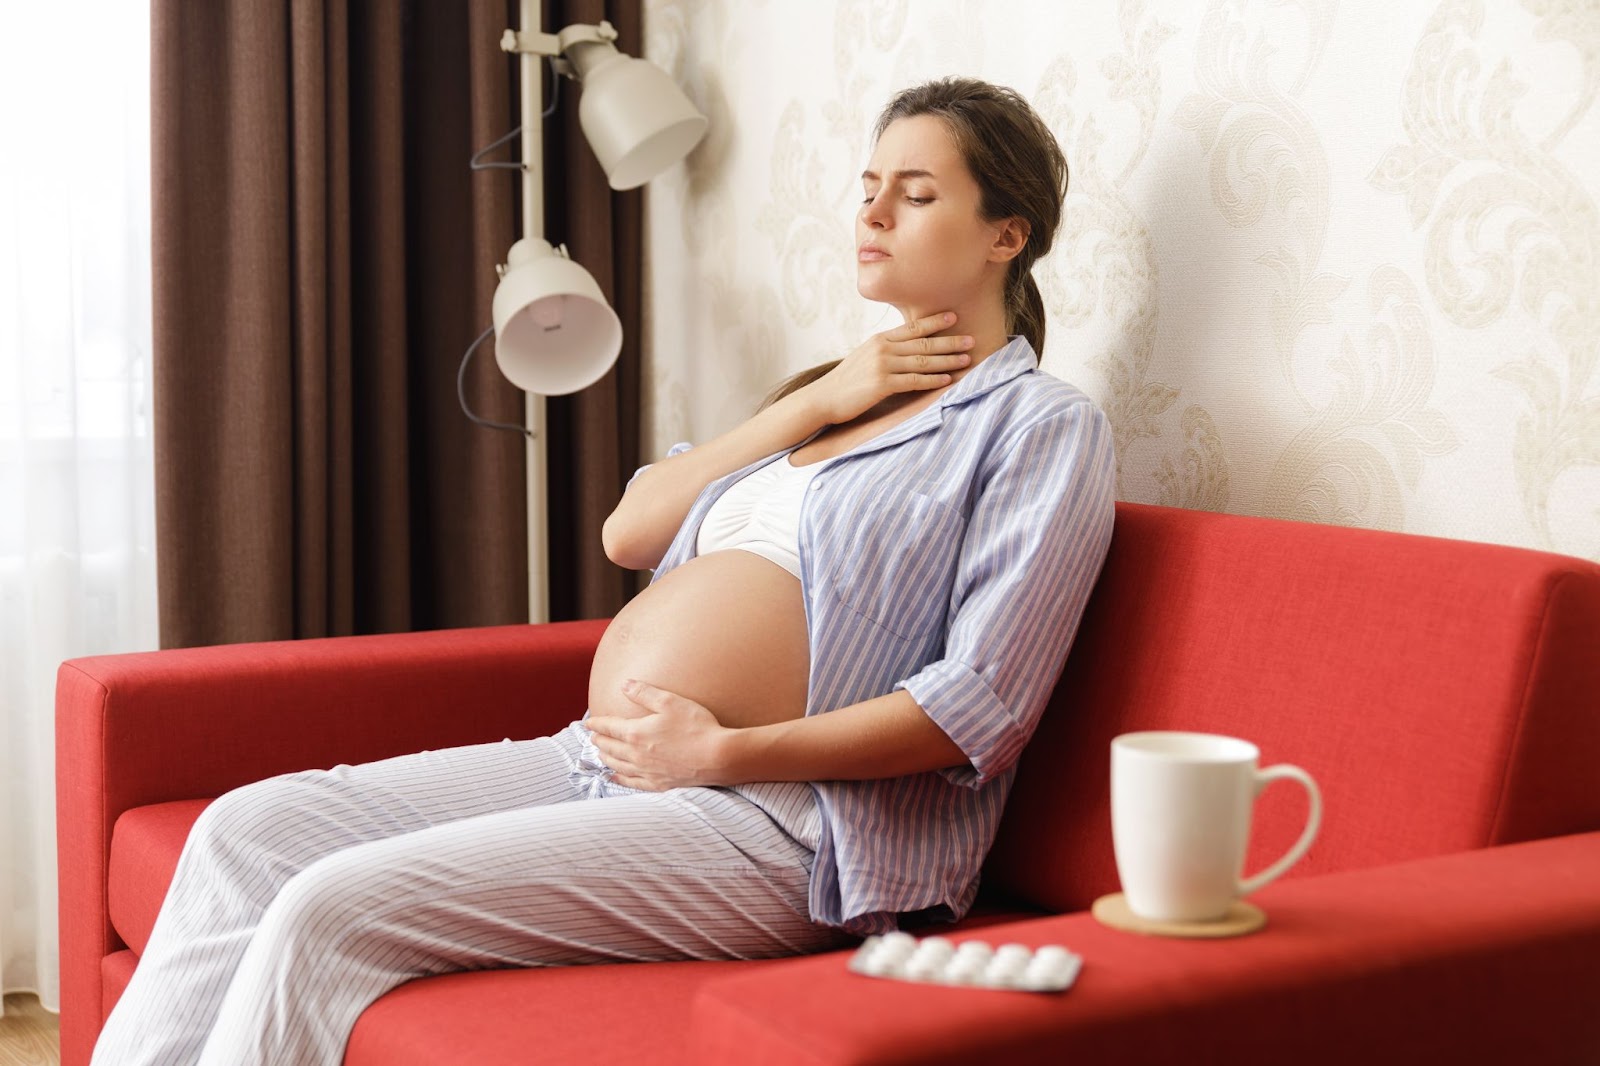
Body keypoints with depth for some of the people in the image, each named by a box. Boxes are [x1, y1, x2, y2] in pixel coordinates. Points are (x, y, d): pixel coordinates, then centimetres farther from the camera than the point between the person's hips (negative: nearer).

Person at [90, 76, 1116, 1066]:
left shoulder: (1043, 422, -1)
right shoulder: (836, 392, 23)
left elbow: (981, 707, -13)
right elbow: (629, 531, 13)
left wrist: (723, 751, -16)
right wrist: (814, 404, 4)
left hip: (779, 824, -8)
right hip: (600, 763, 8)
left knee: (335, 908, -20)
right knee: (250, 829, -4)